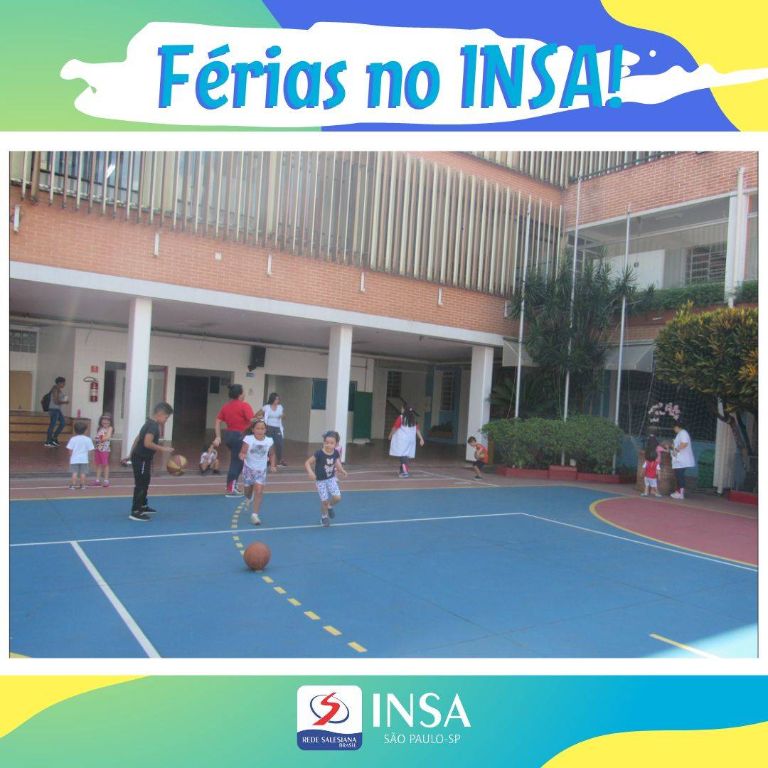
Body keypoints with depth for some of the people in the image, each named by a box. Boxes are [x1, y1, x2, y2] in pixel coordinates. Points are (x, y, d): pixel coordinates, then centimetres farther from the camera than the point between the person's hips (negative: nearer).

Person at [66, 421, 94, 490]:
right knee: (83, 473, 7)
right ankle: (82, 485, 11)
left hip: (74, 459, 0)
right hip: (84, 459, 0)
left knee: (75, 473, 3)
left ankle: (72, 485, 1)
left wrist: (71, 456, 10)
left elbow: (70, 450, -5)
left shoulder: (73, 439, -6)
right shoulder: (88, 439, -6)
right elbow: (90, 449, -5)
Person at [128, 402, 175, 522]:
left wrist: (132, 453, 24)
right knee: (141, 485, -6)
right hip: (142, 459, -11)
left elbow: (138, 439, 19)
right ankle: (135, 512, -3)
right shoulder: (153, 426, -19)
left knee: (144, 483, 23)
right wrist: (163, 449, -22)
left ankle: (142, 506, 37)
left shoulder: (149, 424, 13)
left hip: (140, 458, 11)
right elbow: (147, 443, -29)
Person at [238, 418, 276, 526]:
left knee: (259, 492, -13)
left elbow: (272, 454, 5)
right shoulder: (248, 439, -19)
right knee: (248, 491, 16)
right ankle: (249, 500, 53)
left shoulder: (269, 441, -11)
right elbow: (243, 452, -24)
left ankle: (255, 515, -4)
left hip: (261, 470, 0)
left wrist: (272, 465, -5)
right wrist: (242, 456, -46)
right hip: (249, 468, 0)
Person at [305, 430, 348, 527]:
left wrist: (342, 470, -9)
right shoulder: (319, 454, -23)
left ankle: (330, 506, 26)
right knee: (324, 500, -2)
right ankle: (324, 517, 29)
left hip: (331, 479, 4)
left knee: (337, 497, -9)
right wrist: (310, 472, -37)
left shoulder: (335, 453, -10)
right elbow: (307, 463, -21)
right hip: (320, 480, -3)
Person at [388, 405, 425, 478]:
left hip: (401, 440, -6)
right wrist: (421, 439, 9)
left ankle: (405, 472, -17)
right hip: (411, 440, 6)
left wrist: (390, 435, 8)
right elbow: (417, 430, 8)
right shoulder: (413, 419, 10)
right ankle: (402, 470, 22)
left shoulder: (401, 418, -8)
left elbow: (395, 428, -6)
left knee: (402, 456, -7)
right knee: (406, 456, 13)